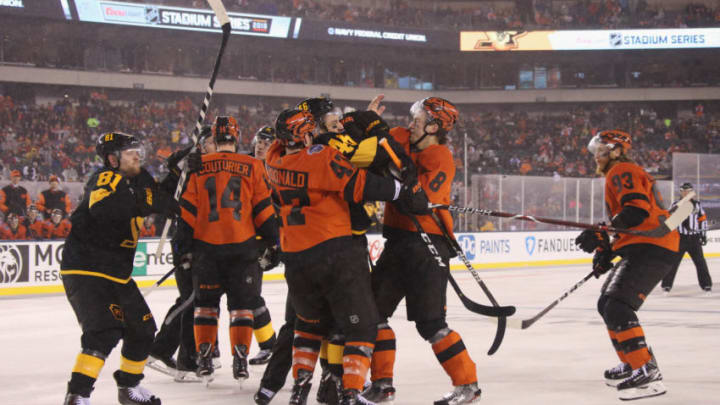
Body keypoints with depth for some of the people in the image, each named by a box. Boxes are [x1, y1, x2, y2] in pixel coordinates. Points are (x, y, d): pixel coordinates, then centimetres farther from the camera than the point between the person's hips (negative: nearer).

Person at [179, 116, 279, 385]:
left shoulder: (198, 166, 1)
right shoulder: (252, 166, 0)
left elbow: (188, 210, 1)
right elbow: (263, 209, 1)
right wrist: (273, 241, 10)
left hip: (206, 245, 1)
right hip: (242, 246, -1)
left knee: (205, 302, 12)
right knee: (241, 304, 6)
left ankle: (204, 360, 8)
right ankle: (240, 361, -1)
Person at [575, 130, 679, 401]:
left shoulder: (622, 171, -6)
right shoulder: (623, 175, 28)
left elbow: (637, 210, -22)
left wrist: (601, 235, -24)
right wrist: (606, 251, 20)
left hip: (649, 247, -11)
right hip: (642, 248, 11)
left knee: (617, 307, -21)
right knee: (607, 304, 19)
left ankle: (647, 374, -28)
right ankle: (633, 364, 26)